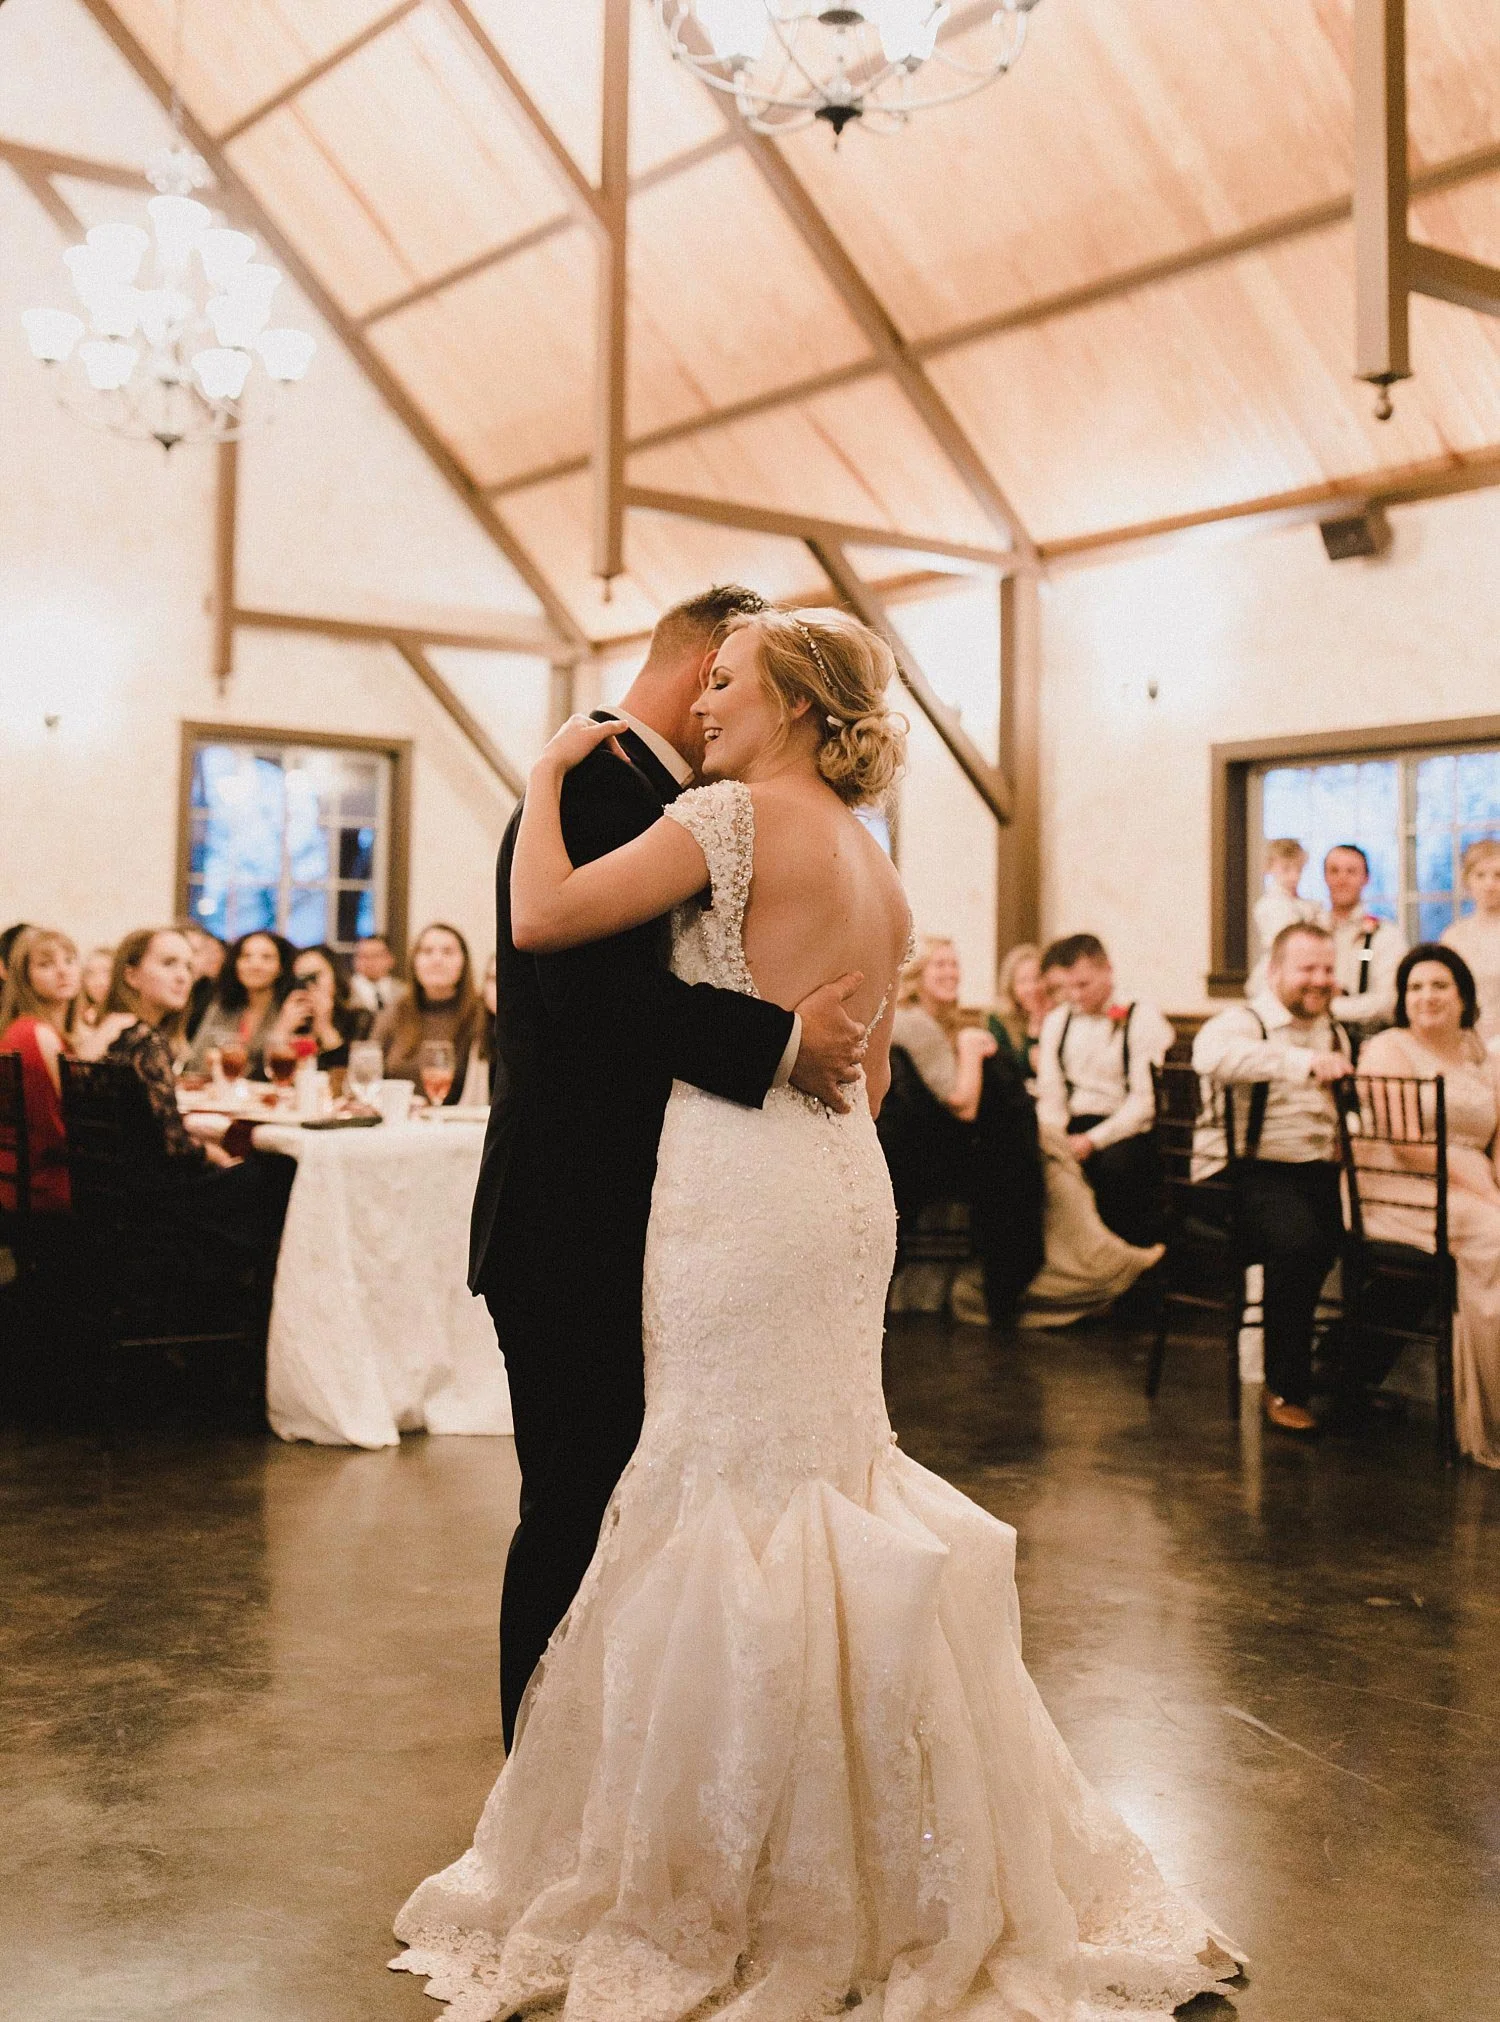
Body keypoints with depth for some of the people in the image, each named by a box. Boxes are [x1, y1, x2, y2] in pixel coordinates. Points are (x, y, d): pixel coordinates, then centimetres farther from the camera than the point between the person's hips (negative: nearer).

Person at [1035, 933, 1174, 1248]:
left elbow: (1145, 1099, -10)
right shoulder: (1056, 1021, 16)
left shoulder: (1140, 1018, -2)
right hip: (1076, 1125, 4)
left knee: (1114, 1163, -35)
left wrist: (1092, 1140, -19)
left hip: (1128, 1130, -4)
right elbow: (1050, 1092, 12)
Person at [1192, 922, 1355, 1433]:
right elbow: (1214, 1054, -29)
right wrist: (1307, 1061, -37)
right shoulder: (1242, 1022, -4)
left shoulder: (1337, 1035, 22)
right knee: (1297, 1239, -32)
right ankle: (1285, 1387, -14)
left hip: (1322, 1173, 7)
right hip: (1251, 1173, -7)